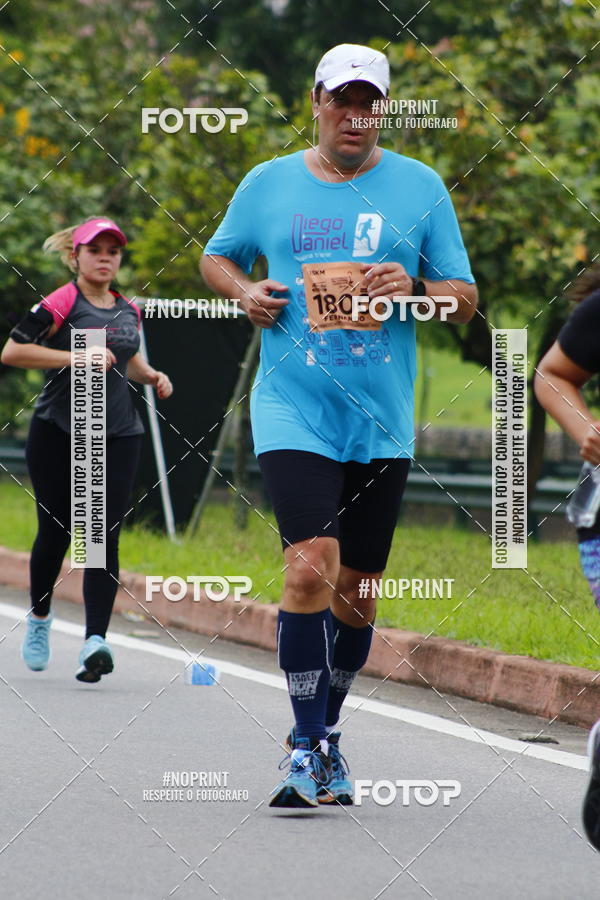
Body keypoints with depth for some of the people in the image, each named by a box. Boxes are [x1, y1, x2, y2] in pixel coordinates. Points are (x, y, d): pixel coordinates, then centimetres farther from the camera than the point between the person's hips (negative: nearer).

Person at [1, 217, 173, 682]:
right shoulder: (59, 304, -7)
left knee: (105, 538, -9)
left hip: (119, 435, 4)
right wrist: (74, 357, -19)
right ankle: (40, 617, 32)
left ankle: (95, 641, -17)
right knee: (55, 532, 6)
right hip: (57, 433, -3)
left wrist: (153, 376, 10)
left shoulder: (129, 310, 12)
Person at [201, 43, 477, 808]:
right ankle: (309, 747, -13)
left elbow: (465, 301, 7)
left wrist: (416, 288, -14)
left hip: (382, 423, 2)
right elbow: (217, 257, 21)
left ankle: (321, 735, 28)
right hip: (294, 412, -2)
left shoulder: (419, 188, 5)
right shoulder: (268, 185, 6)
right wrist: (243, 291, -1)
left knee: (356, 590, 8)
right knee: (311, 567, -19)